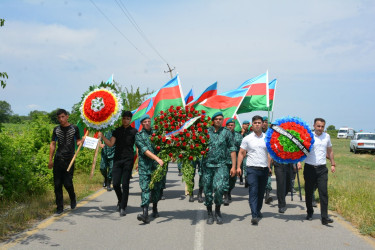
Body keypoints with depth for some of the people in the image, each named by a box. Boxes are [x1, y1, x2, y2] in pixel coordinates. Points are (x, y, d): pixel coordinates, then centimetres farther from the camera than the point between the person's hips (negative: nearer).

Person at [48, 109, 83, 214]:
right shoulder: (56, 129, 11)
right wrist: (50, 160, 8)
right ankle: (59, 207, 11)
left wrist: (82, 141, -18)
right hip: (58, 159, 3)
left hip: (69, 159, -3)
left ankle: (73, 199, 24)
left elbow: (78, 142, 7)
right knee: (57, 184, 1)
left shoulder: (74, 128, 4)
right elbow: (52, 144, 13)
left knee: (68, 183, -7)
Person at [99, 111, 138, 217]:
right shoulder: (117, 131, 11)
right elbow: (111, 144, 4)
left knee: (125, 184, -4)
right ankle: (120, 201, 26)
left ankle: (123, 207, 4)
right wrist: (102, 137, -11)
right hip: (117, 159, 3)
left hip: (128, 160, -3)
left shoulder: (134, 131, 3)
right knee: (115, 184, -1)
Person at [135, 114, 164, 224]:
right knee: (145, 189, -10)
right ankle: (145, 214, -17)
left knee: (156, 188, 9)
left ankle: (155, 209, 29)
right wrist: (157, 158, -24)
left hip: (156, 165, 3)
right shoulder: (139, 136, 1)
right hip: (145, 166, -3)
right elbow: (145, 150, -12)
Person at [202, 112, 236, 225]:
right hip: (207, 164, 2)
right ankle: (209, 214, 20)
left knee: (219, 187, -19)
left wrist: (233, 166, 1)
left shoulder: (226, 132, 5)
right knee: (207, 190, 4)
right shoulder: (206, 131, 7)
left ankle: (218, 210, 4)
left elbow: (232, 149, 7)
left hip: (220, 165, -2)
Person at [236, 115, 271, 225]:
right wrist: (238, 167, -4)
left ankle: (258, 210, 31)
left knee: (261, 192, 12)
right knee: (253, 191, -11)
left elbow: (269, 153, 13)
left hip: (264, 169, 3)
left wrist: (269, 166, 4)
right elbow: (241, 153, 4)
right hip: (252, 169, -3)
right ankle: (254, 216, -14)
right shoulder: (247, 138, 3)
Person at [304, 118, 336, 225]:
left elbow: (330, 150, 22)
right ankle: (310, 212, 29)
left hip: (322, 169, 2)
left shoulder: (327, 136, 9)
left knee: (323, 192, -8)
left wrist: (333, 164, 21)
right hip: (309, 168, -2)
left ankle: (324, 217, -9)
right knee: (309, 192, 9)